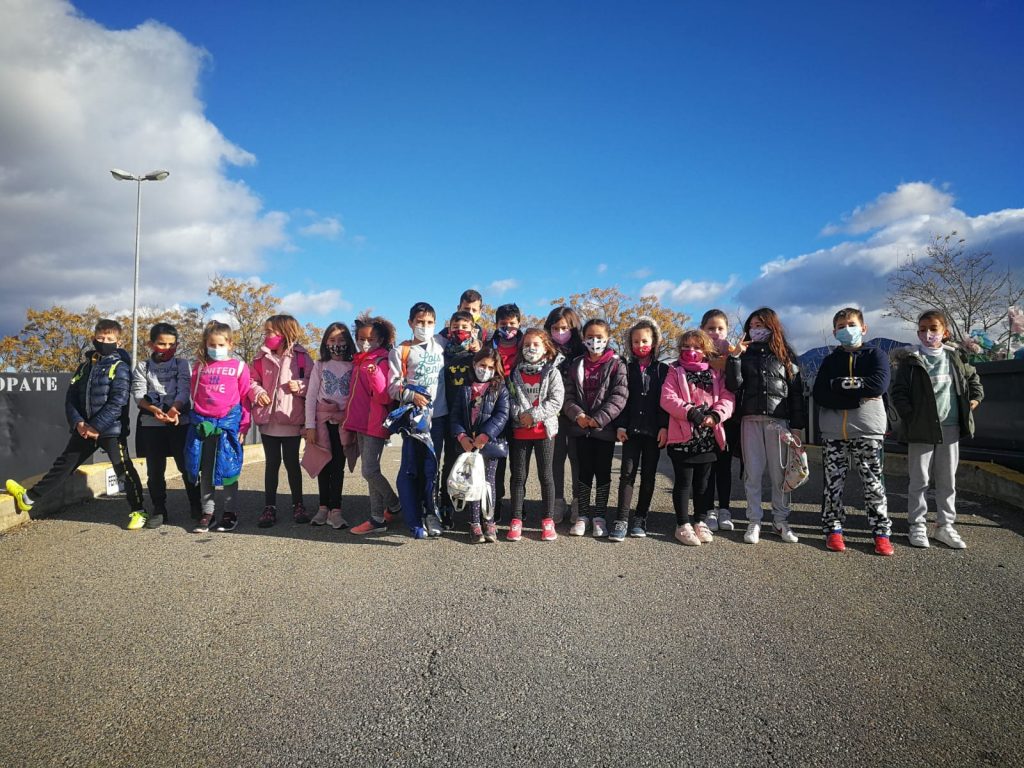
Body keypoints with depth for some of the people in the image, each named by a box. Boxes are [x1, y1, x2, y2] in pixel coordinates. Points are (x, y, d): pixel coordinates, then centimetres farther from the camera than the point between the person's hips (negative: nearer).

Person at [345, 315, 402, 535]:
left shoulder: (381, 361, -9)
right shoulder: (358, 362, 14)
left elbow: (384, 397, -16)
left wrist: (375, 375, -31)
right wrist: (348, 421, 21)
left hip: (375, 424, -8)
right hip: (361, 423, 8)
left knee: (369, 470, -10)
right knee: (370, 471, 9)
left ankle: (395, 505, 12)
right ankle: (377, 519, 14)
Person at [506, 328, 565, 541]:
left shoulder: (552, 372, 0)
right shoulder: (515, 373, 8)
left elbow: (556, 400, -9)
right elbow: (510, 398, 3)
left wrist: (534, 416, -16)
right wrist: (520, 414, -15)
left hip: (544, 430, -2)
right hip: (520, 431, 2)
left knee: (546, 475, 5)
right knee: (518, 476, 6)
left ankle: (548, 521, 14)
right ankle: (516, 521, 13)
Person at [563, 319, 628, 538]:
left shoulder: (616, 365, -2)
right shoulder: (577, 365, 9)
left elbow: (619, 397, -10)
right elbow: (569, 395, 4)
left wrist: (599, 419, -17)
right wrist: (578, 414, -13)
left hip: (605, 428, -2)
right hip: (581, 428, 3)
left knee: (603, 472, 6)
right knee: (584, 471, 10)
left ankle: (599, 516, 18)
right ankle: (582, 515, 19)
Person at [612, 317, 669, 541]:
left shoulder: (662, 370, 5)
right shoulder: (627, 368, 8)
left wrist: (664, 426, -9)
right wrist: (620, 425, -5)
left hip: (654, 430, 0)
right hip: (631, 429, 0)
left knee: (649, 475, 7)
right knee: (627, 473, -4)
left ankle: (640, 519, 16)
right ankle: (621, 520, -4)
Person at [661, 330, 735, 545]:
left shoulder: (715, 374, 11)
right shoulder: (675, 372, 2)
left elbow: (727, 398, 1)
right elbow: (667, 398, -11)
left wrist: (716, 415, -18)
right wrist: (690, 412, -23)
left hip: (709, 438, 4)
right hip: (683, 437, -3)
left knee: (703, 482, 14)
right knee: (683, 482, 2)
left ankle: (700, 522, 26)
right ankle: (683, 525, 12)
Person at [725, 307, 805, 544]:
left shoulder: (786, 355, 9)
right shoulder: (745, 354, 10)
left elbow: (796, 391, 6)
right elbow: (733, 386, -1)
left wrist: (798, 425, 1)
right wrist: (734, 357, -11)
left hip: (778, 420, -1)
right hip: (751, 420, 1)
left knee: (780, 473, 2)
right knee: (752, 473, 2)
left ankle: (781, 521, 14)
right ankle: (754, 522, 9)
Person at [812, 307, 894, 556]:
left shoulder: (875, 355, 6)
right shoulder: (830, 361, 12)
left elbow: (879, 384, -15)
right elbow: (819, 395, -3)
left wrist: (840, 384, -10)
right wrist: (858, 396, -12)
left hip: (867, 431, -2)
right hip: (833, 432, 2)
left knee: (873, 483, 1)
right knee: (833, 483, 4)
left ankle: (881, 532, 10)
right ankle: (833, 529, 13)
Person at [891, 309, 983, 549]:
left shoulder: (954, 357, 7)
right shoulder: (910, 360, -4)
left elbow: (972, 377, 26)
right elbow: (898, 392, -6)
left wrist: (976, 396, 11)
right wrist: (911, 417, -15)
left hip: (950, 427, 4)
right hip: (921, 429, -4)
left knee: (948, 480, 10)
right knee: (919, 480, 3)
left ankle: (944, 525, 20)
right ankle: (917, 525, 12)